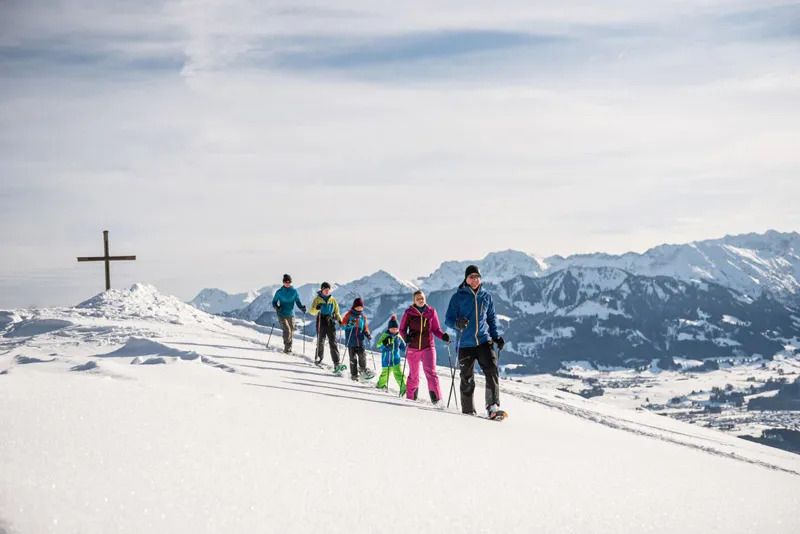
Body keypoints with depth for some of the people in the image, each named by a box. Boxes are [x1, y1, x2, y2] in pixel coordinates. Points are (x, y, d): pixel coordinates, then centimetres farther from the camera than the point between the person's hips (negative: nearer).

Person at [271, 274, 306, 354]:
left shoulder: (294, 291, 3)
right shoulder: (279, 292, -1)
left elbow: (298, 302, 4)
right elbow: (274, 302, 4)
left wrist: (302, 308, -16)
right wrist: (276, 307, -17)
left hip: (291, 315, 3)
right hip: (282, 315, -3)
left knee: (291, 332, 4)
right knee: (287, 330, -17)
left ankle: (288, 348, 18)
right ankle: (287, 348, -9)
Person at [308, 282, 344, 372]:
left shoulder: (333, 300, 13)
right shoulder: (317, 299, 5)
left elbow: (336, 311, 19)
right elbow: (311, 311, -3)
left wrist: (339, 319, 2)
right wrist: (317, 309, -24)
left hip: (331, 322, 2)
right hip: (321, 321, -2)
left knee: (333, 342, -8)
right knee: (320, 341, -1)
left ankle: (337, 364, -15)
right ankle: (318, 360, 20)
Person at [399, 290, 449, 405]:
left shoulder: (431, 312, 1)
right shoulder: (409, 312, -1)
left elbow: (436, 329, 7)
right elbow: (402, 329, 5)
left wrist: (443, 336, -12)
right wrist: (406, 337, -15)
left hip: (428, 347, -1)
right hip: (413, 348, 1)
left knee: (430, 372, -15)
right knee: (413, 375, 9)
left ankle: (436, 399, -19)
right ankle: (411, 398, 24)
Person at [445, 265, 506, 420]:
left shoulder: (486, 296, 11)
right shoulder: (458, 297, 2)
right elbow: (448, 319, 2)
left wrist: (496, 337, 8)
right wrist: (457, 324, -21)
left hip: (485, 341, 1)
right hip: (466, 343, -1)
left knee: (492, 372, -17)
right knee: (467, 378, 3)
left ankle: (492, 407, -21)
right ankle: (468, 410, 16)